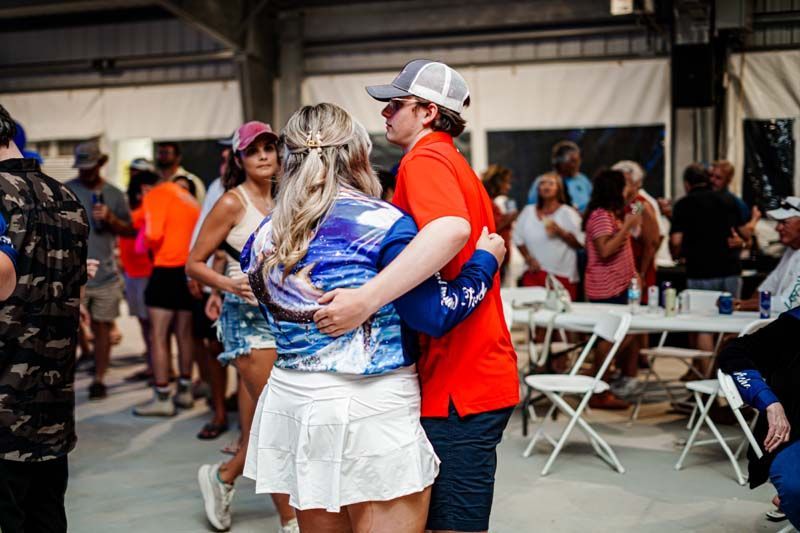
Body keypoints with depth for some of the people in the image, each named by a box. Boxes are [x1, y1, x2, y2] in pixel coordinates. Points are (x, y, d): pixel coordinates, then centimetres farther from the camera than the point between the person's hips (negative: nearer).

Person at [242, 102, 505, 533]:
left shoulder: (267, 236, 5)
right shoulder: (383, 224, -12)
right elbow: (434, 315, -14)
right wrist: (485, 261, 0)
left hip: (290, 401, 6)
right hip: (372, 409, -6)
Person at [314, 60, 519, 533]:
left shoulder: (425, 159, -14)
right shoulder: (456, 165, 20)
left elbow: (451, 229, -34)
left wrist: (366, 299, -37)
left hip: (457, 385, -11)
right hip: (480, 374, 11)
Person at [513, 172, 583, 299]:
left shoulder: (568, 213, 3)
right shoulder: (528, 211, 12)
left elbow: (580, 242, -3)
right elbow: (518, 238, 11)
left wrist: (560, 232, -16)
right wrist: (529, 259, -1)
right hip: (534, 273, 2)